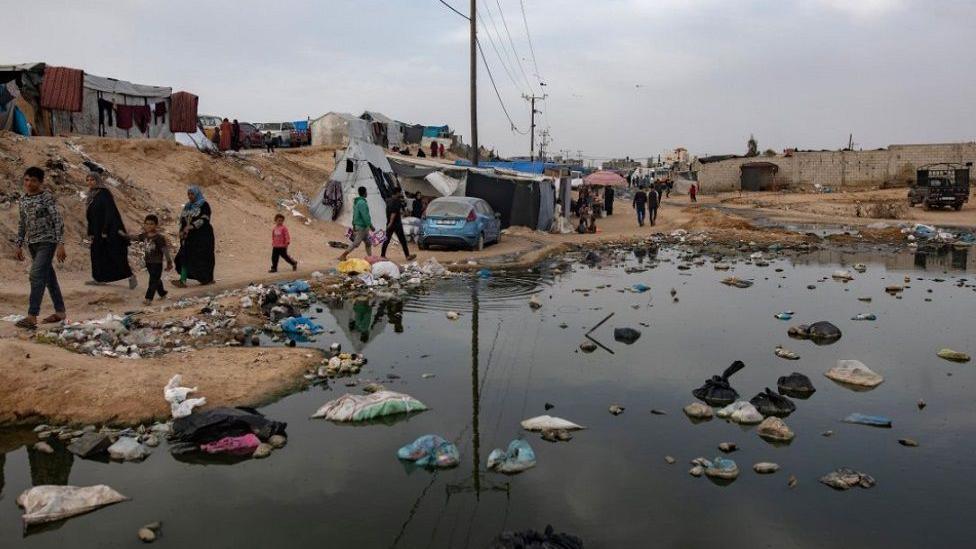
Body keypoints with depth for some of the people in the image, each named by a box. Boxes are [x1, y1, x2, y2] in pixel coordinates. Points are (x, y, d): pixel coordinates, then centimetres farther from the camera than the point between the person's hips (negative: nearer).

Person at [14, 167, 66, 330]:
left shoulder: (47, 196, -9)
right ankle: (60, 311, 20)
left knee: (37, 275, -16)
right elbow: (22, 223, 18)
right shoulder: (23, 199, 10)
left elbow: (58, 221, -12)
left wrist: (60, 244, -18)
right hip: (32, 243, 7)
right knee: (48, 276, 12)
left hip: (47, 241, -7)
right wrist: (19, 245, 16)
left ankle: (32, 316, -18)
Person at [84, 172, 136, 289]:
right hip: (98, 231, 9)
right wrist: (90, 233, 13)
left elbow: (109, 212, -18)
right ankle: (98, 278, 20)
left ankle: (131, 277, -2)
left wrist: (105, 231, -21)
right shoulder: (91, 196, 13)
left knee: (115, 254, -8)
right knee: (96, 251, 11)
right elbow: (90, 216, 16)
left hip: (110, 230, -9)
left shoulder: (104, 193, -12)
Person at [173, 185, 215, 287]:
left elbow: (204, 219, -17)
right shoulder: (187, 206, 14)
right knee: (185, 257, -4)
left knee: (203, 257, 0)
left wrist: (190, 227, -25)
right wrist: (182, 232, -1)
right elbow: (182, 219, 15)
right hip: (189, 237, 6)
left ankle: (208, 279, 15)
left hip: (202, 236, -6)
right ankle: (183, 280, -7)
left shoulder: (204, 205, -6)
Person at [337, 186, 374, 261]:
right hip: (362, 227, -10)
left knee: (368, 243, 12)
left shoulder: (357, 202, 10)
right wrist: (371, 226, -18)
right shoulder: (362, 203, -21)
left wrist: (354, 225, 21)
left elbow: (354, 215, 16)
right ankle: (343, 255, 1)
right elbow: (365, 216, -24)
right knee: (356, 243, -3)